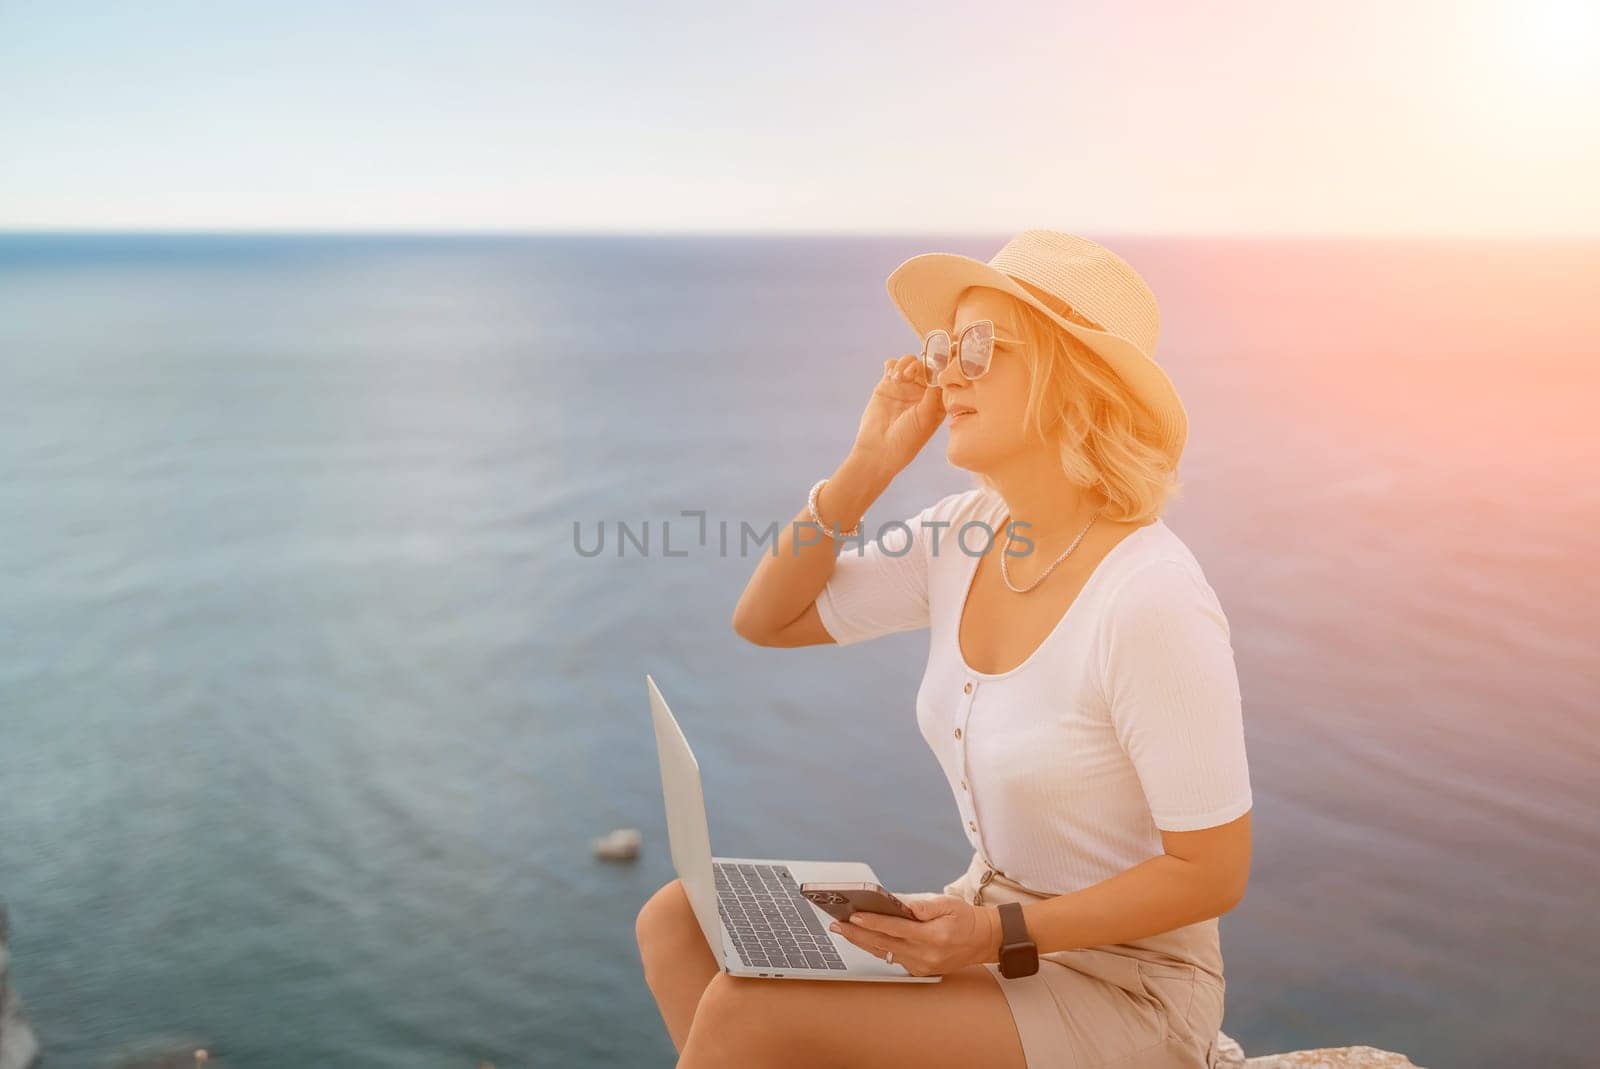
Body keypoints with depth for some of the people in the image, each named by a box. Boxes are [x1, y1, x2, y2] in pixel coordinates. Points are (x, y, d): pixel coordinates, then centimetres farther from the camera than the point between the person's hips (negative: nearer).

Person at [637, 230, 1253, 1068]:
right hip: (991, 927, 7)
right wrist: (870, 464, -6)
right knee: (680, 924, -4)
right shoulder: (968, 533, -2)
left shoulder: (1151, 598, -24)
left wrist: (1004, 935, -24)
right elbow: (766, 619, 4)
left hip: (1120, 993, -7)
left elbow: (1213, 871, -18)